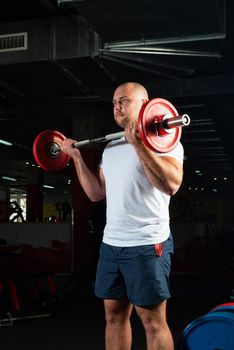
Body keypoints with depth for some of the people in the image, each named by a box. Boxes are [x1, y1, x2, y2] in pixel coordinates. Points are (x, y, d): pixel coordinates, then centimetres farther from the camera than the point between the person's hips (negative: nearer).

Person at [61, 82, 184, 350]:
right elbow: (96, 193, 17)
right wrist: (77, 157, 13)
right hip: (111, 244, 7)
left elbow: (171, 185, -24)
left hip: (147, 245, -7)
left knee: (153, 321, 0)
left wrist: (139, 144, -27)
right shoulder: (111, 147, 16)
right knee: (114, 315, 13)